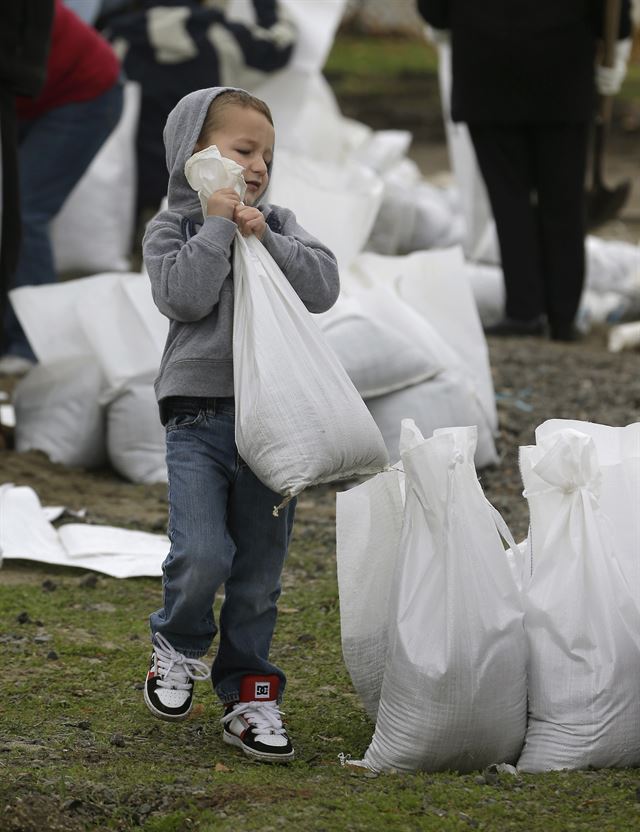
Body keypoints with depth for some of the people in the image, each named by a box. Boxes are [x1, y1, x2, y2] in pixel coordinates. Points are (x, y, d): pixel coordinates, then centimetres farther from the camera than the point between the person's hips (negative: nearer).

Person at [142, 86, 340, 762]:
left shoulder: (280, 227, 14)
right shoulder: (171, 230, 4)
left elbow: (323, 289, -1)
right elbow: (185, 297, -14)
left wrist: (264, 238, -8)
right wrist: (216, 226, -10)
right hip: (199, 420, -3)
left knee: (259, 574, 5)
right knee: (202, 556, -18)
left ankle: (249, 697, 15)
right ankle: (178, 646, 11)